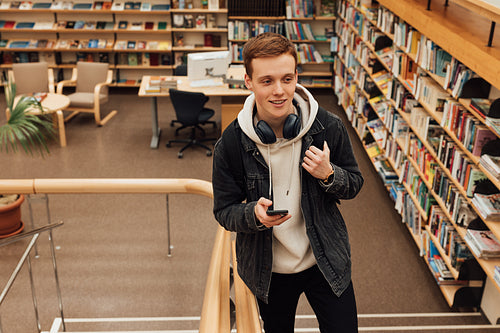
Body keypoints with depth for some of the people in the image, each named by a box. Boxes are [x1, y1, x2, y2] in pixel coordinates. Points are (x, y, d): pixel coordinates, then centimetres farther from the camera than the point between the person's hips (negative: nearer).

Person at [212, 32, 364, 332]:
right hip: (269, 271, 0)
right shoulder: (231, 144, -17)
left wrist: (328, 175, -23)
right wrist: (255, 214, -29)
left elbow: (354, 184, -1)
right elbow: (224, 211, -8)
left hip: (326, 262, 0)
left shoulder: (329, 127, -15)